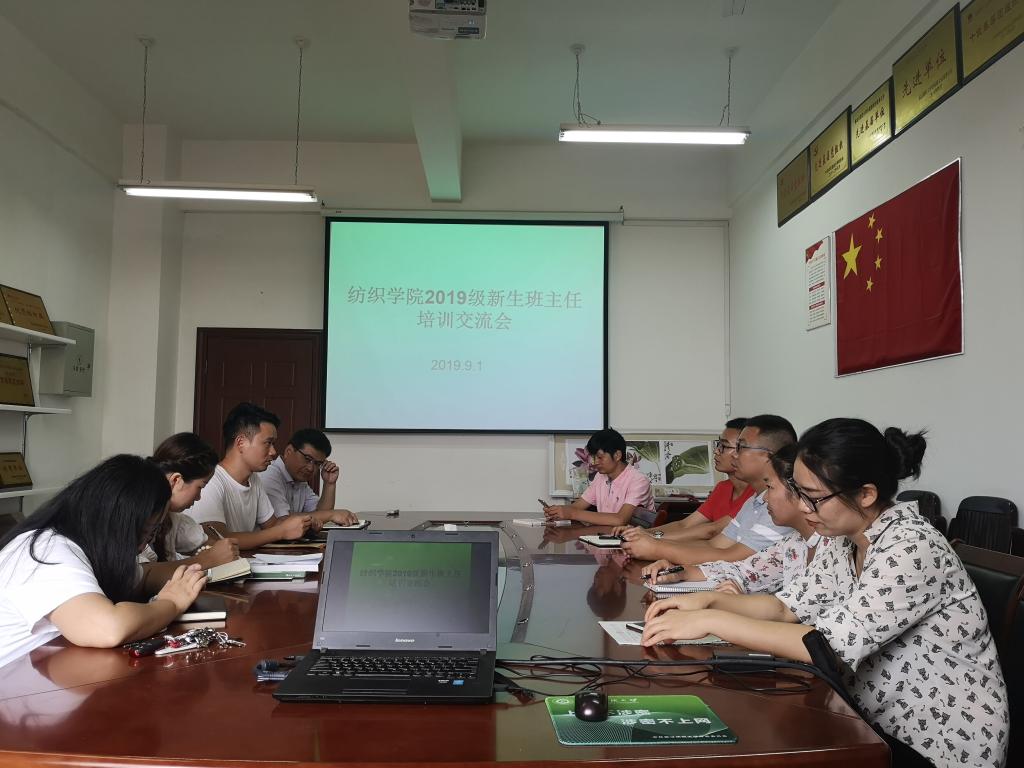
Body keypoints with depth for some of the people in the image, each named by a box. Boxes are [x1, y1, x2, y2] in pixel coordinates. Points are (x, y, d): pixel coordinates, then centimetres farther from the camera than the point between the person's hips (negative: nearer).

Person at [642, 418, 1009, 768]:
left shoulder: (912, 549, -26)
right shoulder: (845, 541, 0)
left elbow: (831, 645, -31)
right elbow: (787, 606, 5)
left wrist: (712, 621, -28)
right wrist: (709, 600, -12)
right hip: (876, 722, 7)